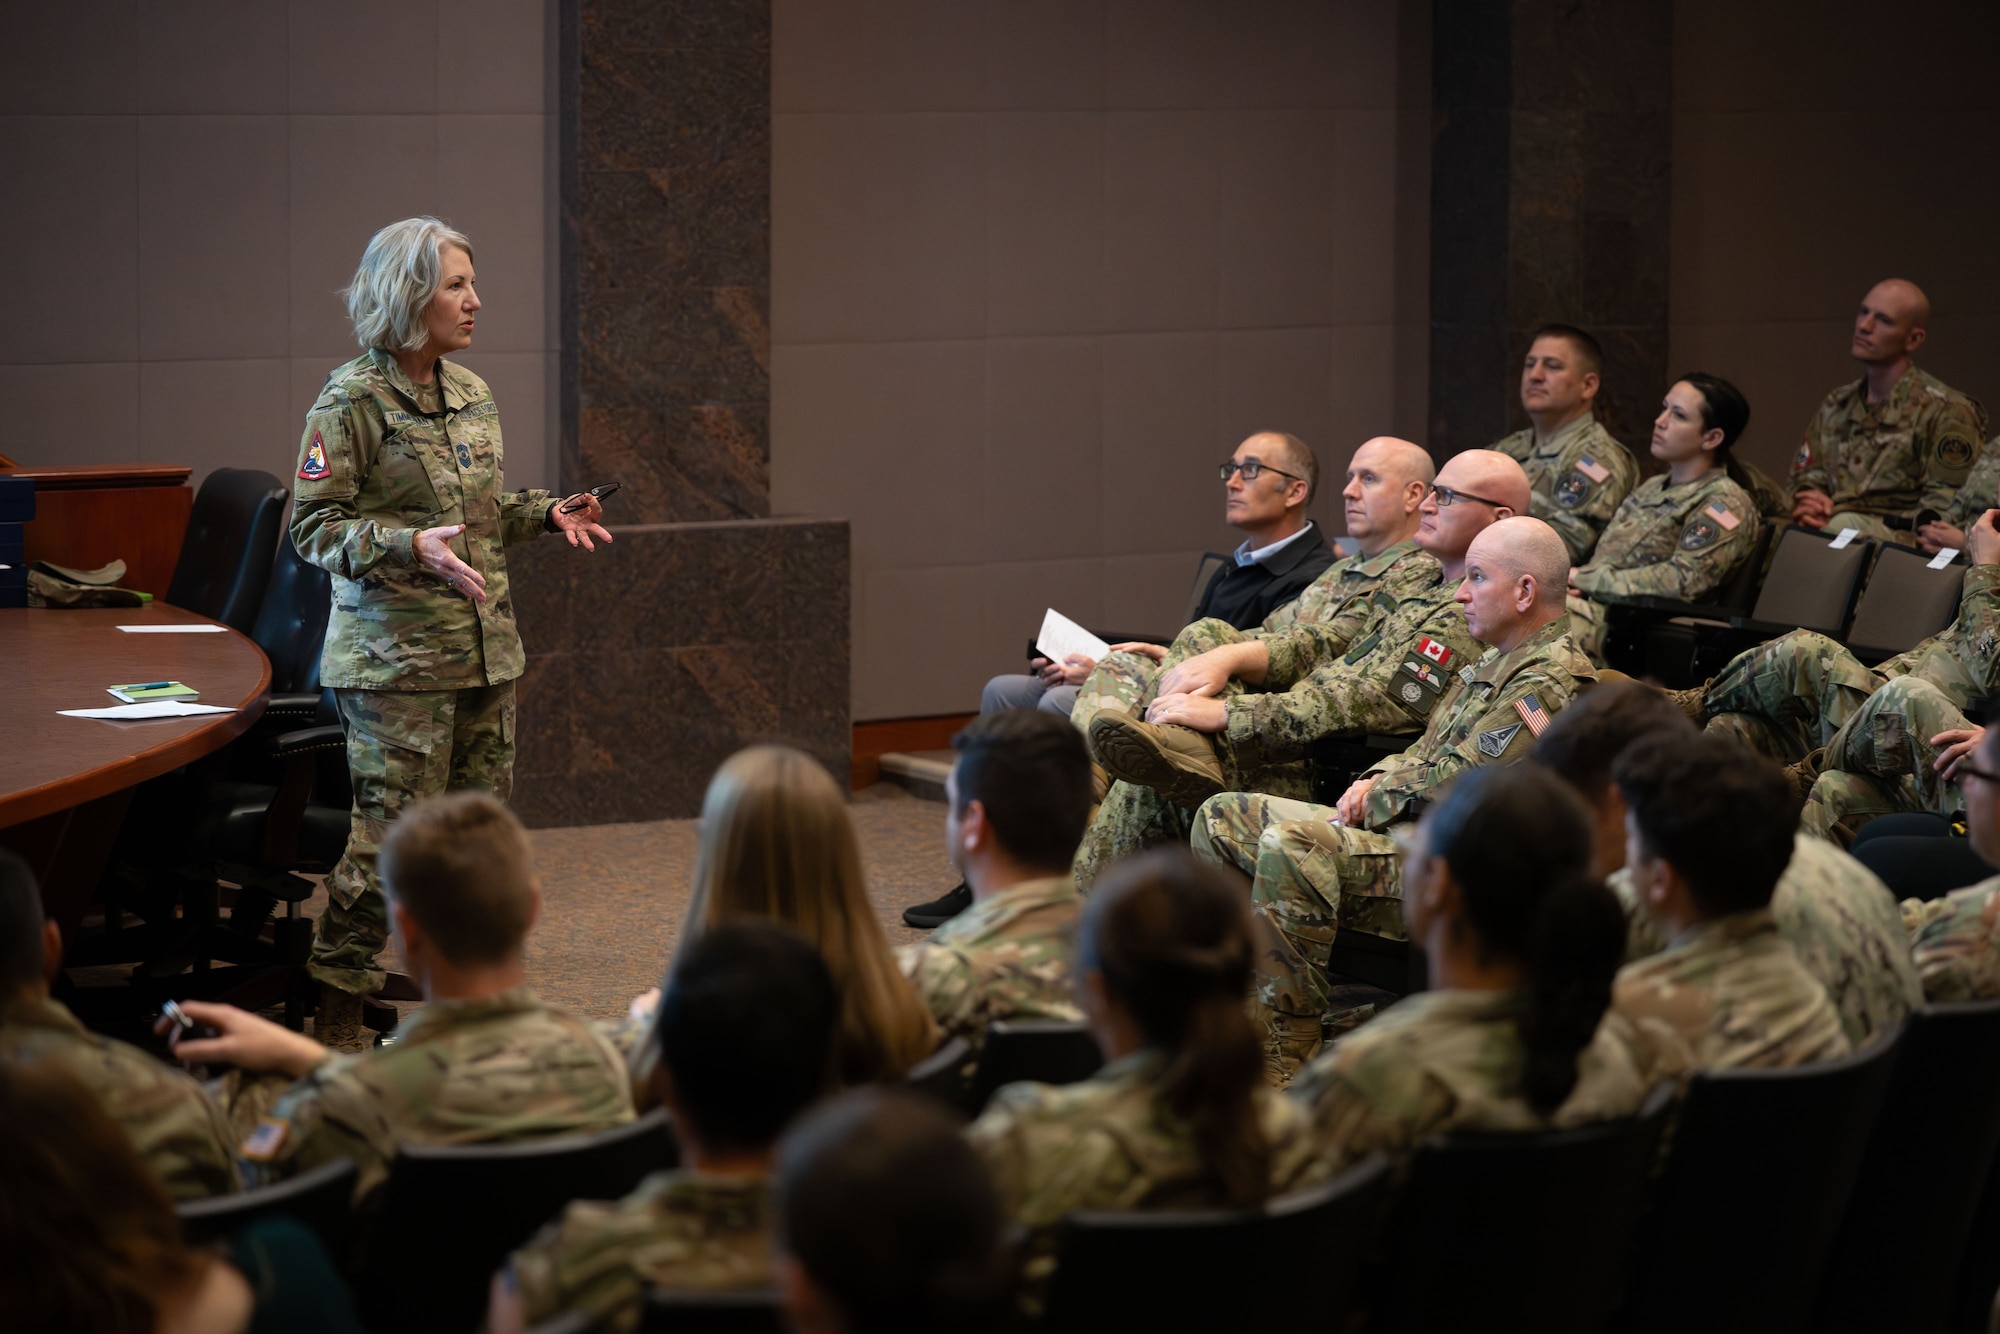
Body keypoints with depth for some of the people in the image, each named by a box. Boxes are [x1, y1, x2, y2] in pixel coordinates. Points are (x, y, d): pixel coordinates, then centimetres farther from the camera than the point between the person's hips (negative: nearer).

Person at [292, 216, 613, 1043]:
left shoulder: (470, 393, 12)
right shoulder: (351, 402, -11)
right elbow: (314, 526, -13)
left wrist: (547, 514, 7)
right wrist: (411, 548, -26)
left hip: (484, 648, 8)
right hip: (395, 656, -7)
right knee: (394, 829, -8)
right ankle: (336, 1011, 1)